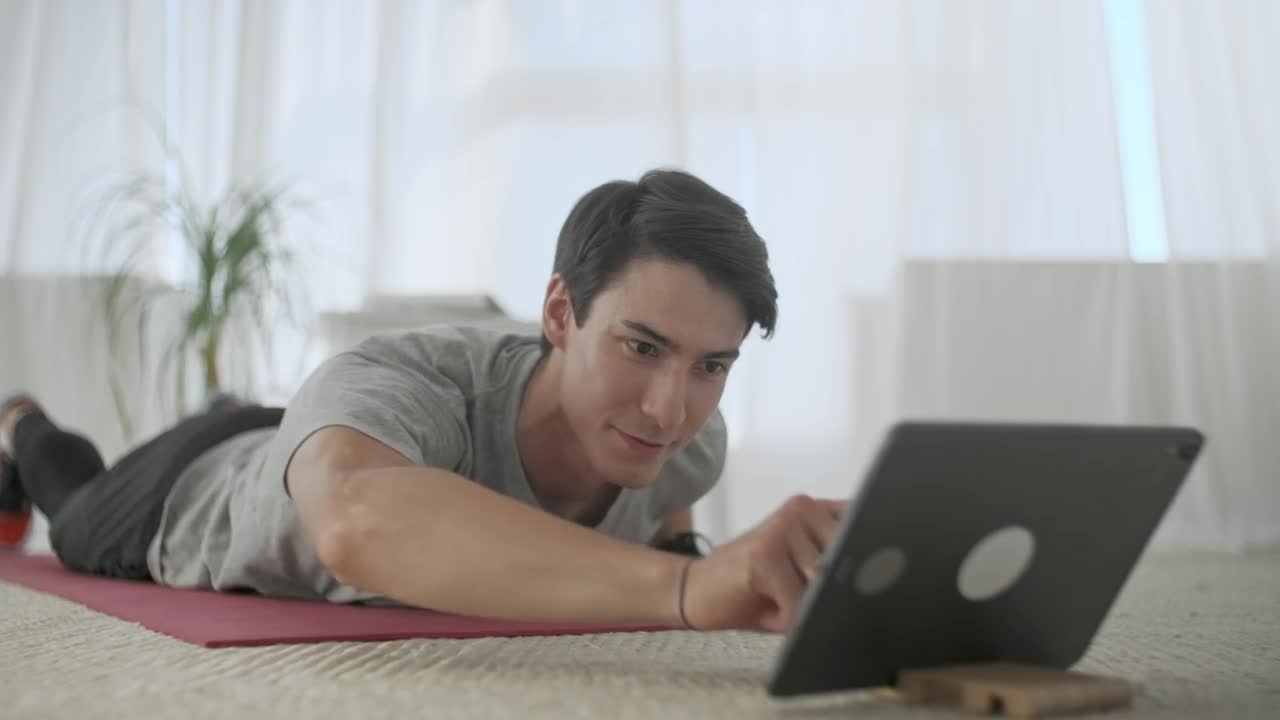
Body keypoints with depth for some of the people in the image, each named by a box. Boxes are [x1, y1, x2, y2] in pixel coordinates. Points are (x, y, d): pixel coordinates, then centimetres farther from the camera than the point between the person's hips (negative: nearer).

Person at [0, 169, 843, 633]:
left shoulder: (690, 442, -33)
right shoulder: (400, 384, -53)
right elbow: (361, 525, -80)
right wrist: (687, 586, -89)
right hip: (195, 491, -4)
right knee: (80, 520, 32)